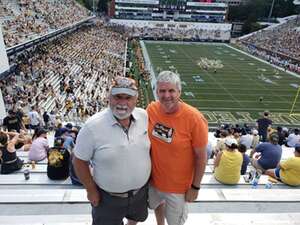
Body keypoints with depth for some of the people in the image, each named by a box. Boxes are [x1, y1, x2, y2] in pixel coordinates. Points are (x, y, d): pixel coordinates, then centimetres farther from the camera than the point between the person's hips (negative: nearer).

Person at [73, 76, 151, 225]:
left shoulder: (144, 116, -13)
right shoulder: (93, 126, -25)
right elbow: (79, 161, -14)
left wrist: (149, 172, 7)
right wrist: (91, 191, -9)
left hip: (141, 190, 4)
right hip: (108, 197, -4)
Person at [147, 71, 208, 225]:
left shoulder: (194, 118, -27)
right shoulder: (152, 109, -13)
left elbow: (201, 157, -17)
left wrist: (195, 186, -10)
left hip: (178, 185, -4)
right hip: (153, 177, 5)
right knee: (157, 205, 31)